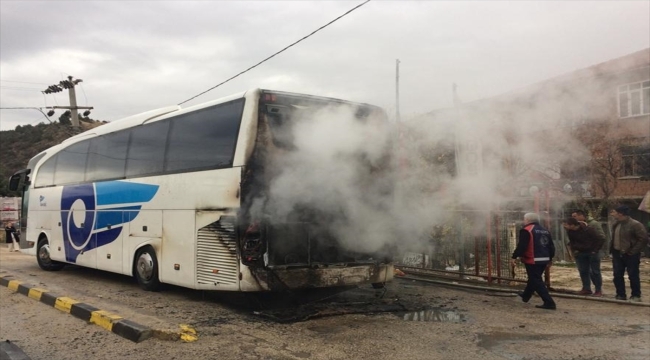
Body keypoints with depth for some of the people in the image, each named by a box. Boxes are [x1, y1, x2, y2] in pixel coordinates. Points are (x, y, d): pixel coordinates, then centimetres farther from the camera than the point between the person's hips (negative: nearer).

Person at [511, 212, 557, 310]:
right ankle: (526, 296, 43)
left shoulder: (526, 230, -11)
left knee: (536, 281, -4)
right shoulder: (545, 231, 15)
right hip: (544, 260, 9)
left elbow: (521, 246, -20)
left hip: (532, 260, -9)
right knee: (534, 278, 24)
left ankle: (549, 303, -10)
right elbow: (551, 246, 18)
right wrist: (550, 259, 27)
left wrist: (514, 257, -16)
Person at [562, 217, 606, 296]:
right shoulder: (569, 231, -7)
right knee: (583, 271, 7)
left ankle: (598, 290, 9)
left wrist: (595, 250, -17)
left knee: (595, 271, 1)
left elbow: (601, 239, -19)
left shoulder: (588, 229, -24)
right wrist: (574, 250, 3)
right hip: (580, 253, 6)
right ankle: (586, 289, 17)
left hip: (592, 252, -6)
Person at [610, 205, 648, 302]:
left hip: (630, 255, -7)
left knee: (633, 276, 1)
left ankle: (636, 296, 13)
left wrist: (633, 251, -17)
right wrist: (612, 250, 10)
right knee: (617, 276, 9)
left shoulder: (635, 224, -15)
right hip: (617, 254, 8)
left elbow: (643, 238, -17)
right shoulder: (616, 225, 10)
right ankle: (620, 295, 19)